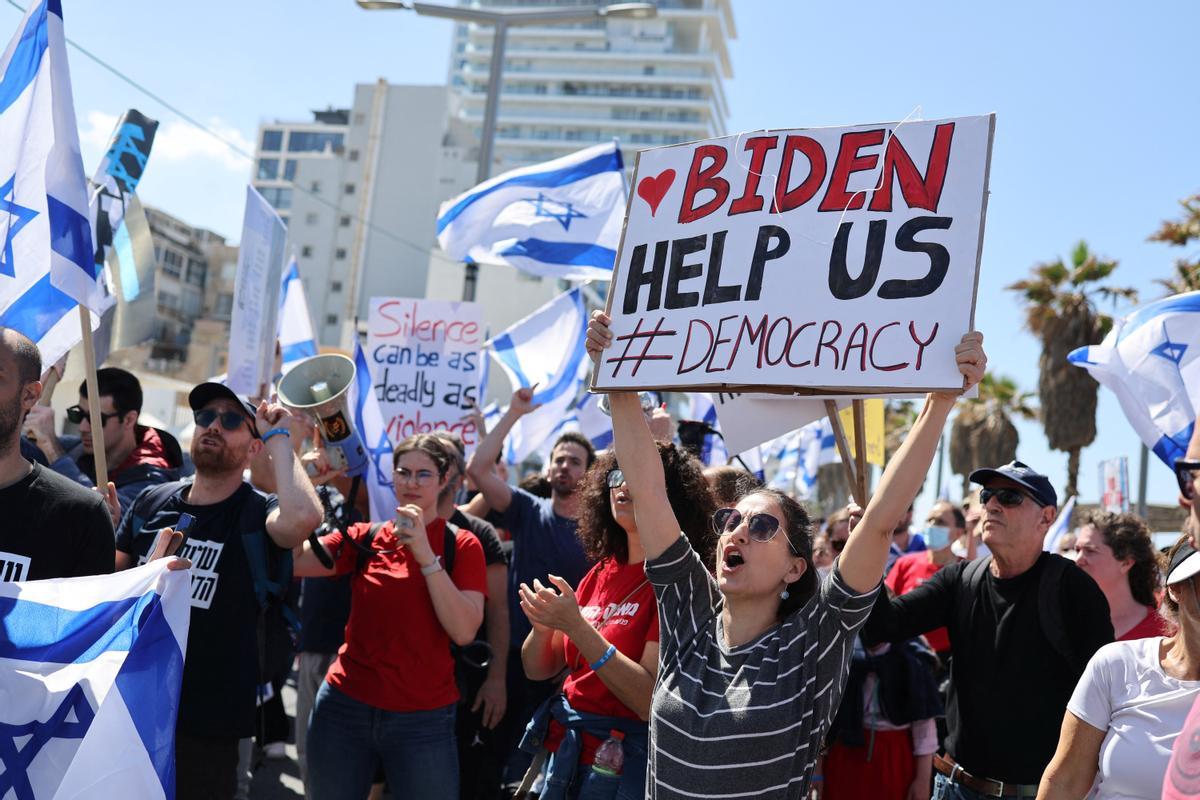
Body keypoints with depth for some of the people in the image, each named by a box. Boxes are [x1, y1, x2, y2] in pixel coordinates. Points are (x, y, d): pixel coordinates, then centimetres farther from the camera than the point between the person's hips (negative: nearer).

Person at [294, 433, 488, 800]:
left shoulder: (461, 545, -2)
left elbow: (464, 631, -14)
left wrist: (425, 554, -19)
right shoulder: (364, 537, 4)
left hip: (423, 718, -2)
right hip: (345, 706, 2)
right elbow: (291, 561, -11)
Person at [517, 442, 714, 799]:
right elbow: (539, 669, 8)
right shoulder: (601, 572, 5)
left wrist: (576, 626, -28)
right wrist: (542, 626, -13)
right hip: (567, 752, 6)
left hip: (624, 765, -6)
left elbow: (652, 701, -22)